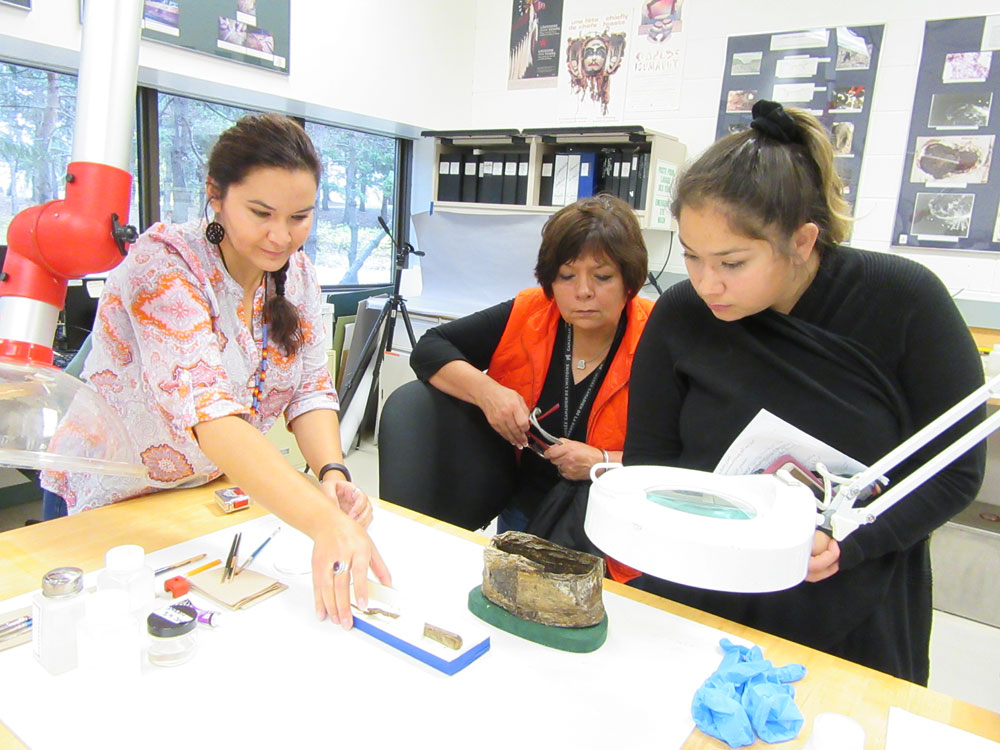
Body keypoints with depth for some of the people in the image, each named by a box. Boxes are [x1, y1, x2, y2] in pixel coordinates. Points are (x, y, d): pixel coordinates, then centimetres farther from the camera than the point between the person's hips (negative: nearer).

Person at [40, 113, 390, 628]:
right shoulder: (162, 263, -26)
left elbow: (311, 389, -5)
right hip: (109, 507, -4)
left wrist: (332, 473, -25)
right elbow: (204, 405, -40)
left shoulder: (296, 274, -5)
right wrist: (326, 523, -50)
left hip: (217, 498, 5)